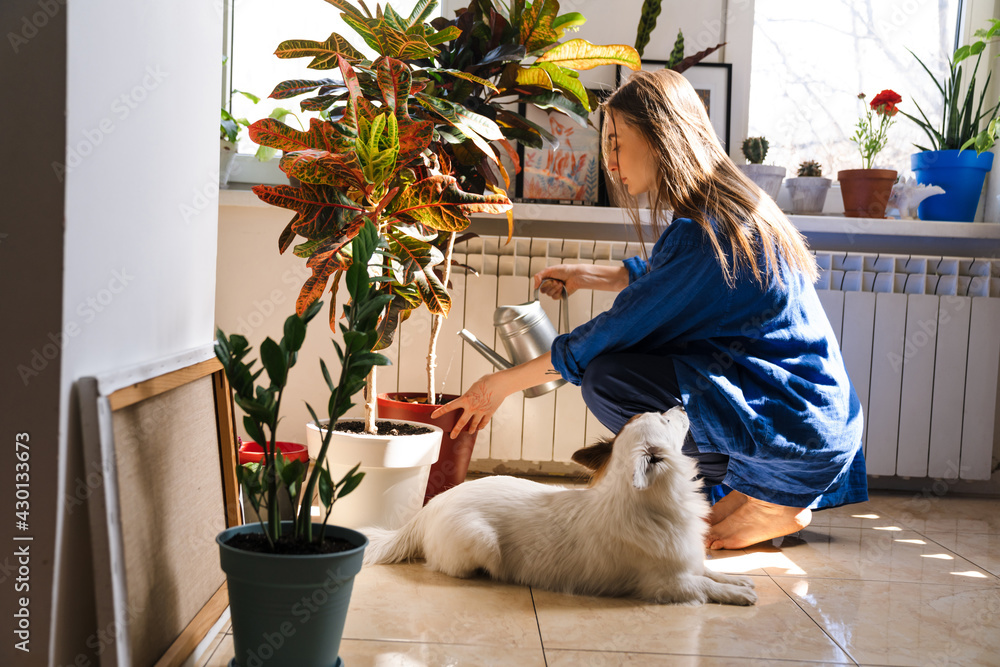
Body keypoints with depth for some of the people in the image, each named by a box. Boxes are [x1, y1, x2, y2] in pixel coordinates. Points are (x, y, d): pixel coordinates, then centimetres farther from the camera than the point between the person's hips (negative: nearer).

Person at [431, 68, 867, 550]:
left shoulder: (703, 232, -22)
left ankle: (773, 501, -5)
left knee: (607, 380, -20)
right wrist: (593, 277, 19)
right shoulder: (729, 202, 8)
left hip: (806, 433, -10)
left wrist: (501, 385, -9)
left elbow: (616, 332, -18)